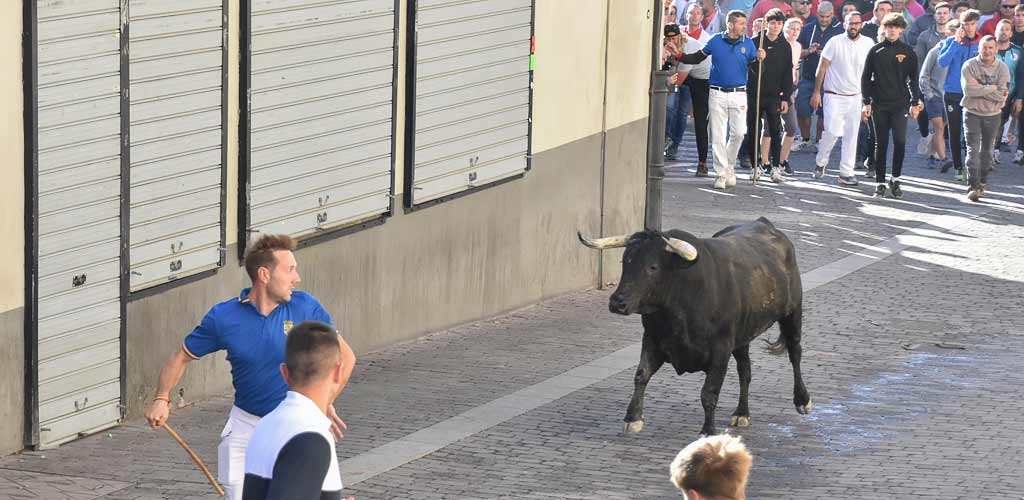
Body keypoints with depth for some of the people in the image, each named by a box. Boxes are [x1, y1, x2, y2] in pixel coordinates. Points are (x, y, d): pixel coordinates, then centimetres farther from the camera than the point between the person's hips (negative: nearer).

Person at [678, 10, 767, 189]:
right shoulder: (716, 41, 1)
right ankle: (722, 173, 6)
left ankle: (729, 165, 19)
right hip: (717, 94, -1)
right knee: (718, 136, -1)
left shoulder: (748, 43, 3)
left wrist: (759, 58, -19)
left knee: (738, 133, -4)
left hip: (738, 94, 1)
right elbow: (697, 58, 10)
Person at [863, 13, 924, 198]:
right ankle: (880, 183, 11)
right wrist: (867, 102, 0)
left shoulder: (908, 51, 4)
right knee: (881, 144, 5)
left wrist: (915, 103, 3)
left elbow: (913, 79, 8)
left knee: (900, 141, -12)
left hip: (900, 104, -1)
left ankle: (895, 179, 3)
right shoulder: (876, 51, 4)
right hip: (879, 104, 1)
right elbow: (866, 77, 6)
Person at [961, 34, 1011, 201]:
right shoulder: (970, 65, -7)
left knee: (986, 150, 13)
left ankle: (982, 183, 26)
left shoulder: (1002, 68, -4)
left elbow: (1002, 95, -14)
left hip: (993, 115, 2)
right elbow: (969, 89, -20)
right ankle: (973, 186, -16)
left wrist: (980, 89, -17)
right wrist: (992, 88, -15)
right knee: (973, 149, -11)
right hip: (972, 113, -2)